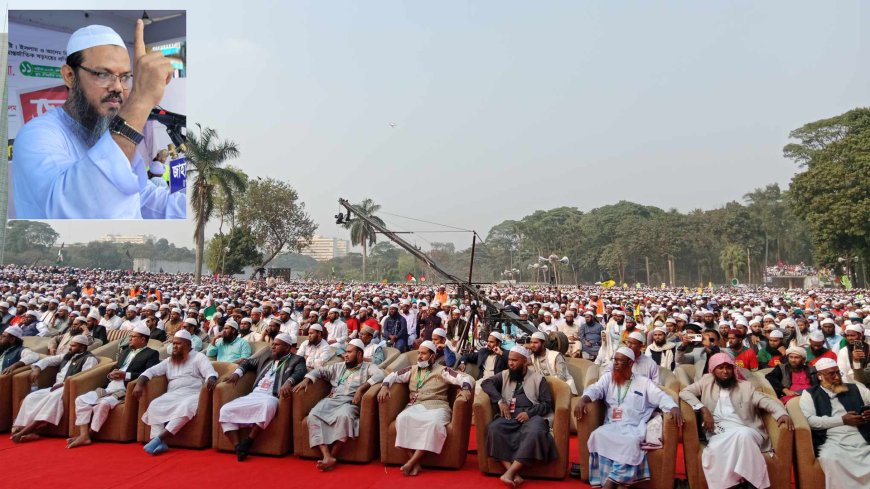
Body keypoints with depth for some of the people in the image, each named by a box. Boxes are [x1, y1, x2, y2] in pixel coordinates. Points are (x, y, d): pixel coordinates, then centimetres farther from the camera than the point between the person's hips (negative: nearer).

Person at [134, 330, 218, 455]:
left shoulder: (199, 357, 6)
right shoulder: (169, 361, 24)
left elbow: (210, 372, -9)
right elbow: (150, 371, 18)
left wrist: (211, 380, -34)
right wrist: (139, 384, -3)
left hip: (193, 394, -5)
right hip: (173, 395, 5)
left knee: (185, 407, -36)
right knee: (154, 405, -23)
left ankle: (159, 439, -34)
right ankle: (160, 443, -31)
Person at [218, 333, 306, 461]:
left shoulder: (297, 360, 8)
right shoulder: (265, 357, 26)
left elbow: (300, 372, -11)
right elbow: (248, 362, 35)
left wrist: (288, 382, -32)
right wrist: (237, 373, 14)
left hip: (271, 398, -6)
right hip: (253, 396, 6)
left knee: (267, 405, -41)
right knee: (225, 410, -14)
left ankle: (248, 441, -23)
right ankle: (238, 448, -19)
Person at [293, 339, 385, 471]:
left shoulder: (368, 367, 11)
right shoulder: (338, 367, 29)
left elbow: (380, 375, -8)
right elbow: (320, 370, 25)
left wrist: (361, 388, -17)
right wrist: (306, 380, 6)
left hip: (350, 403, -4)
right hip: (331, 400, 5)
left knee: (343, 416, -39)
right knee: (313, 415, -26)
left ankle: (332, 455, -28)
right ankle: (327, 457, -35)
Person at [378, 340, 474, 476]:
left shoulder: (442, 370, 8)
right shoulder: (412, 369, 21)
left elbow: (466, 377, 0)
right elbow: (393, 376, 18)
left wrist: (465, 389, -23)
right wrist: (385, 386, -4)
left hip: (436, 406, -3)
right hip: (416, 406, 3)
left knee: (434, 423, -37)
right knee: (402, 418, -30)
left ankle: (411, 462, -33)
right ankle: (415, 463, -28)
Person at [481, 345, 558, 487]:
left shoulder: (538, 378, 10)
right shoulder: (504, 375, 18)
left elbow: (547, 403, 3)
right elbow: (486, 383, 5)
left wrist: (529, 413, -13)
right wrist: (500, 401, -8)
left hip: (532, 415, -2)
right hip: (510, 415, 2)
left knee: (534, 432, -38)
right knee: (493, 429, -31)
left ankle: (509, 472, -38)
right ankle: (515, 475, -35)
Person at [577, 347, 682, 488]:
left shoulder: (644, 382, 12)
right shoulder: (608, 377, 16)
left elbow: (661, 397, 2)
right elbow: (595, 389, 1)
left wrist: (674, 407, -21)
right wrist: (582, 399, -21)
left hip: (634, 427, -1)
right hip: (611, 425, 1)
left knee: (631, 441, -36)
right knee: (598, 435, -32)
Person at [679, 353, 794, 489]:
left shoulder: (745, 386, 19)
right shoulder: (707, 382, 19)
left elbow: (766, 401, 6)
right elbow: (685, 392, 9)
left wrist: (782, 413, -16)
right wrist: (703, 409, -5)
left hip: (747, 433, 0)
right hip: (719, 433, 0)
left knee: (742, 434, -37)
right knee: (715, 449, -35)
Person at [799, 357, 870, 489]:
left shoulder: (855, 388, 22)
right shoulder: (809, 394, 10)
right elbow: (810, 420, -3)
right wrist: (843, 420, -6)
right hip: (833, 442, -3)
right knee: (831, 459, -35)